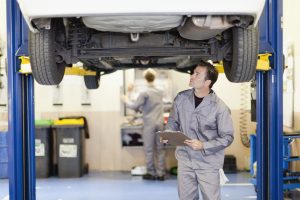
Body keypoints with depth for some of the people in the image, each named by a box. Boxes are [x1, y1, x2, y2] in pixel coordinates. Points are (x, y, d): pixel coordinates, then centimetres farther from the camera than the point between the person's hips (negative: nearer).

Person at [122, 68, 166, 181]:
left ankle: (151, 173, 9)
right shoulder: (160, 93, 9)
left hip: (149, 124, -5)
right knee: (160, 149, 7)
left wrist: (126, 101, 10)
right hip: (160, 124, 5)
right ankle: (161, 173, 9)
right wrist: (141, 109, 30)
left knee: (149, 150, 4)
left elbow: (135, 107, -7)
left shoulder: (145, 93, -11)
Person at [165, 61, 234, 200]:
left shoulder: (219, 107, -16)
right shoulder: (181, 98, -4)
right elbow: (173, 121, 11)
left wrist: (203, 146, -22)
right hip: (185, 160, 4)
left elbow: (227, 137, -11)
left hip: (208, 163, -4)